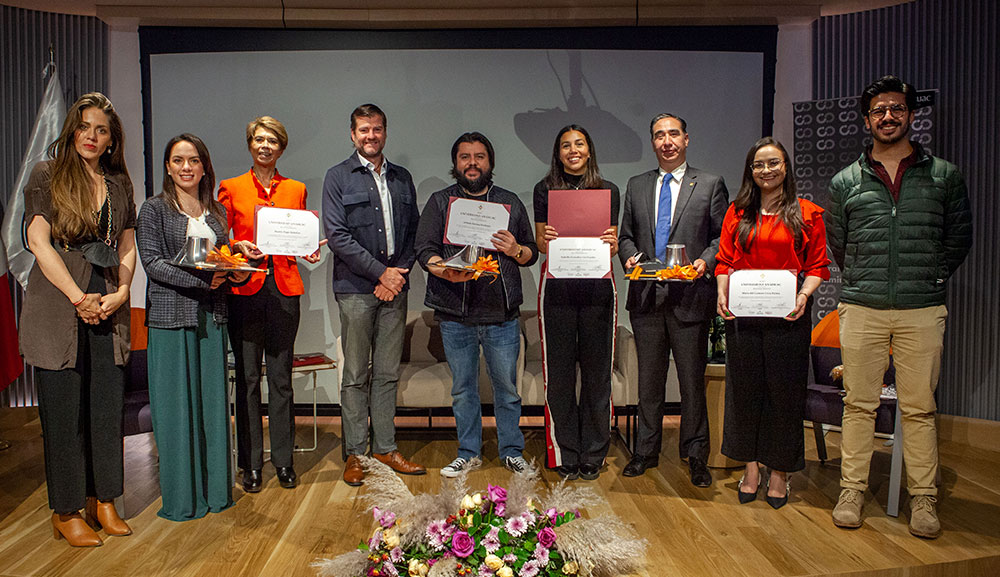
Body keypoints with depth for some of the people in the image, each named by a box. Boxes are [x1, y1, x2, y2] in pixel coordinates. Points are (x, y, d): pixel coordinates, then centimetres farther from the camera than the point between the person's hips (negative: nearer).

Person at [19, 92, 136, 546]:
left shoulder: (119, 183, 14)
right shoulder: (47, 174, 1)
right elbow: (38, 241, -7)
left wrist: (120, 293, -3)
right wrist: (78, 298, -12)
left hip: (108, 307, 4)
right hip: (57, 306, -4)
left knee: (107, 406, 7)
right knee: (63, 410, 2)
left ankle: (102, 501, 20)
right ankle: (65, 513, 14)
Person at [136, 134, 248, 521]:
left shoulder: (216, 212, 14)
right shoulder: (154, 209, 1)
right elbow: (152, 263, -9)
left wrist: (239, 273, -5)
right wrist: (199, 278, -20)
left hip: (211, 316, 4)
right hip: (170, 317, -4)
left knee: (213, 401, 7)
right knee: (176, 405, 0)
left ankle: (214, 489, 18)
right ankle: (181, 496, 12)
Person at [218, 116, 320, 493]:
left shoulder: (296, 189, 12)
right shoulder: (231, 188, 7)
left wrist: (308, 251, -5)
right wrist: (239, 248, -13)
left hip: (284, 287, 1)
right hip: (245, 290, -1)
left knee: (281, 377, 6)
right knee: (247, 377, 2)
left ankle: (283, 460, 16)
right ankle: (251, 463, 14)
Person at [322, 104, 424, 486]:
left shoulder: (402, 178, 15)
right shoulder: (338, 177, 2)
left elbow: (413, 232, 12)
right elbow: (337, 236, -7)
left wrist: (400, 274, -3)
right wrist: (381, 272, -11)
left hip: (395, 287, 4)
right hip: (356, 288, -3)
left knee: (388, 374, 9)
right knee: (356, 375, 3)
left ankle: (385, 448, 20)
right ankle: (355, 453, 14)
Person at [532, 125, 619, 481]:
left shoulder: (608, 191, 11)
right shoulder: (545, 189, 9)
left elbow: (613, 247, 9)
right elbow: (541, 244, 6)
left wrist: (611, 242, -13)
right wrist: (546, 238, -16)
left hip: (598, 287, 1)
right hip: (557, 287, -1)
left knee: (597, 371, 5)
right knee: (559, 371, 2)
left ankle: (593, 456, 19)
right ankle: (565, 455, 16)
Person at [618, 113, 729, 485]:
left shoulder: (710, 185, 5)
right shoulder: (636, 186, 14)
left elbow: (722, 236, 3)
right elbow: (626, 235, 15)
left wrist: (706, 261, -15)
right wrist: (630, 256, -6)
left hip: (690, 296, -2)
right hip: (646, 297, 3)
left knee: (692, 380, 6)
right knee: (649, 379, 12)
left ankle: (695, 456, 21)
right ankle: (646, 451, 25)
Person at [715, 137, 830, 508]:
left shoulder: (806, 214, 5)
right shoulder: (737, 213, 11)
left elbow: (818, 265, 2)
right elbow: (725, 262, 9)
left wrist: (803, 295, -15)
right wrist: (722, 294, -7)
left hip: (787, 315, -2)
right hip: (743, 314, 2)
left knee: (785, 391, 5)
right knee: (745, 389, 8)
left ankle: (779, 472, 20)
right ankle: (751, 468, 22)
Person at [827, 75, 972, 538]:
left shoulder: (944, 176, 8)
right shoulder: (846, 182, 8)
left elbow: (959, 236, 14)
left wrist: (932, 278, 8)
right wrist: (861, 281, 12)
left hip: (922, 310, 0)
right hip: (861, 309, 1)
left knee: (919, 408, 5)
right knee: (858, 404, 5)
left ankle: (923, 500, 16)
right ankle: (852, 491, 15)